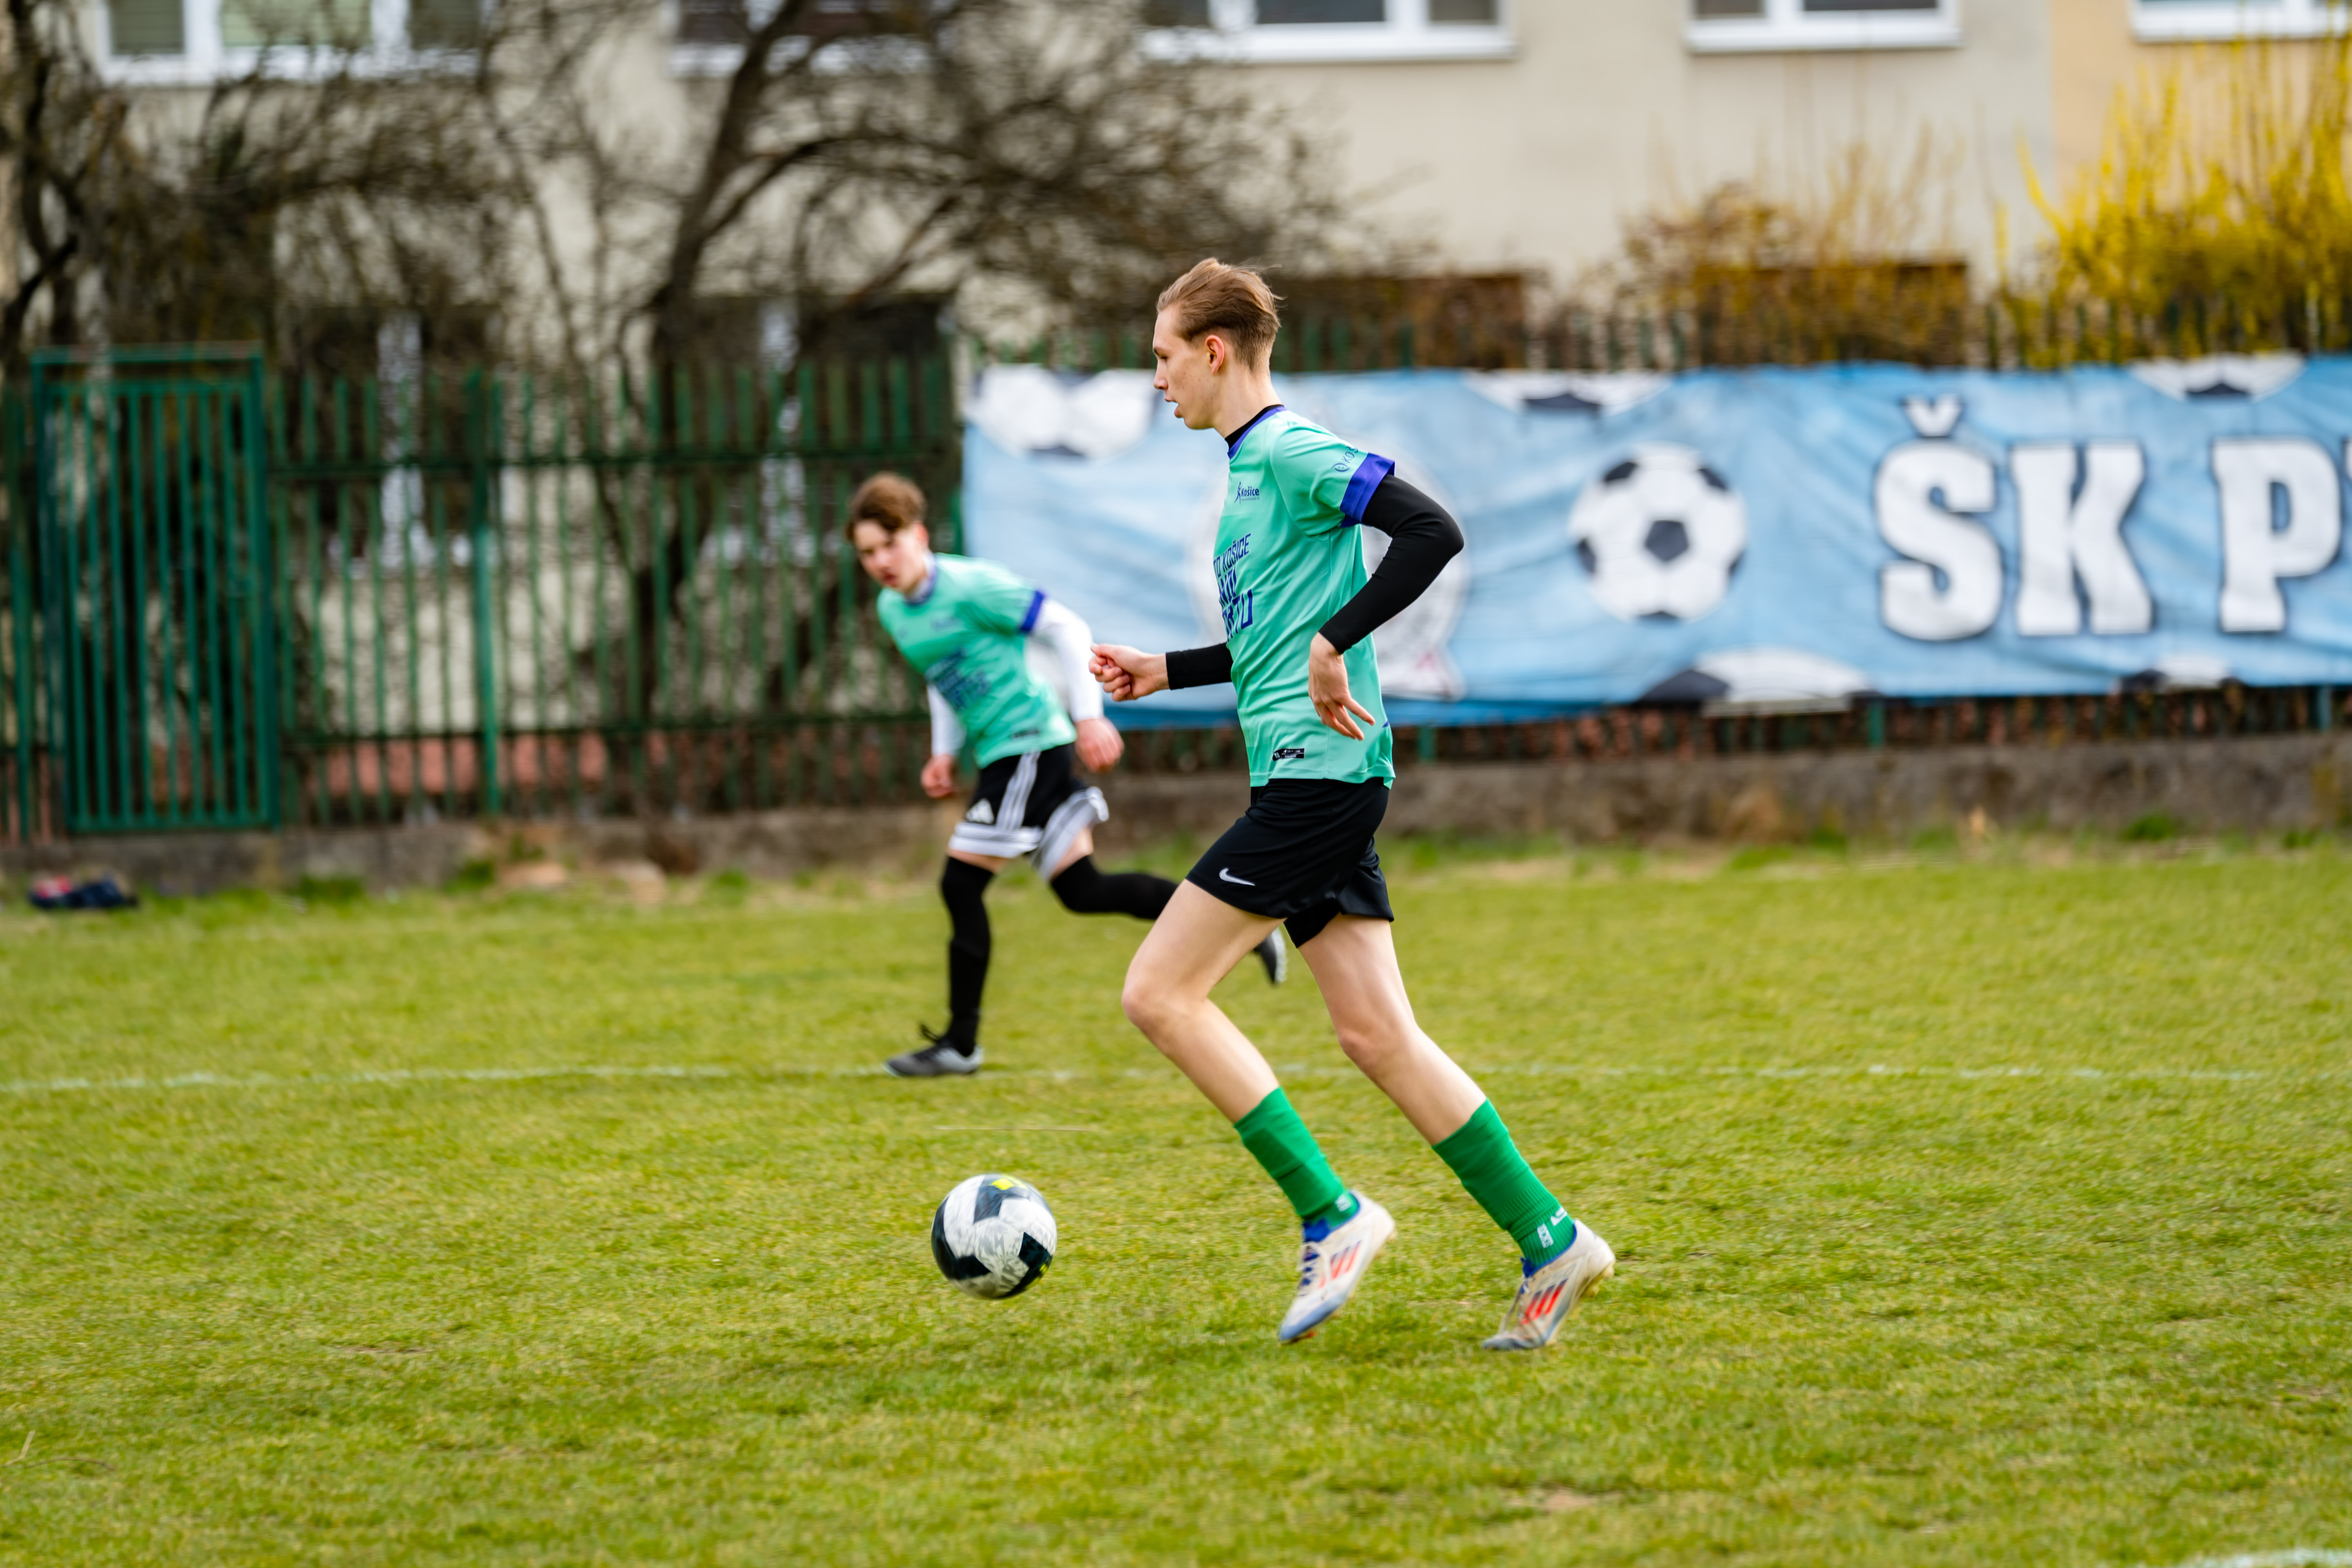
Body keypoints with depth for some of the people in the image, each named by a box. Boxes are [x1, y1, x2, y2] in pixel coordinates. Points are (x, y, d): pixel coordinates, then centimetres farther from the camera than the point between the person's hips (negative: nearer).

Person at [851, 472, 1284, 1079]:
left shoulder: (969, 586, -16)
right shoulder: (894, 610, 9)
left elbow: (1065, 627, -13)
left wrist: (1089, 716, -15)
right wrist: (944, 754, 13)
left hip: (1029, 745, -9)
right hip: (1000, 755, 9)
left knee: (961, 883, -9)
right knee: (1081, 890, 8)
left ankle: (959, 1043, 0)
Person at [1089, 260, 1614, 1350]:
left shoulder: (1295, 453, -9)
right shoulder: (1253, 465, 20)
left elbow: (1433, 532, -22)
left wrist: (1333, 643, -21)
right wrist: (1164, 673, 26)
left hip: (1317, 771, -10)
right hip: (1310, 779, 10)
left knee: (1160, 993, -10)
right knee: (1376, 1035, 5)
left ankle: (1330, 1217, -9)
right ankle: (1549, 1244, 4)